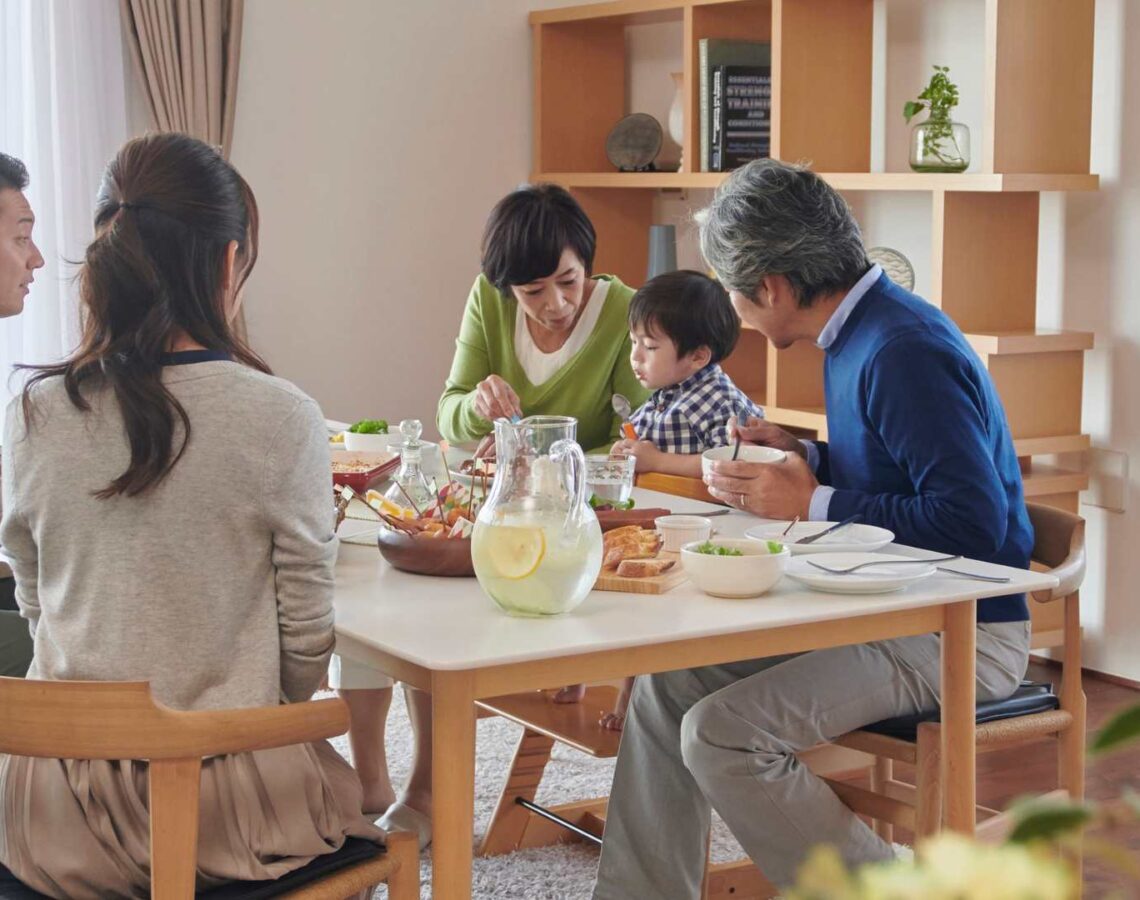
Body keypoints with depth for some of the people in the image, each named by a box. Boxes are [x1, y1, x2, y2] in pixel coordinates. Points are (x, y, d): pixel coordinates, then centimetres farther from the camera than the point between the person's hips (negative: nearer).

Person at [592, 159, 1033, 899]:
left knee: (724, 733, -22)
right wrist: (805, 456, 5)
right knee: (667, 684, 4)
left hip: (961, 636, -10)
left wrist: (813, 502, -20)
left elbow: (974, 521, -28)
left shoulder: (904, 353, -21)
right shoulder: (858, 334, 10)